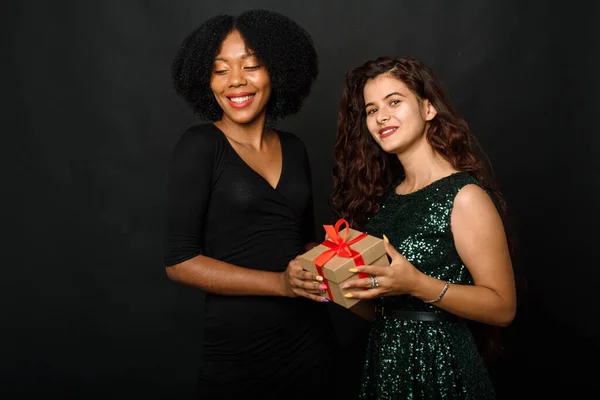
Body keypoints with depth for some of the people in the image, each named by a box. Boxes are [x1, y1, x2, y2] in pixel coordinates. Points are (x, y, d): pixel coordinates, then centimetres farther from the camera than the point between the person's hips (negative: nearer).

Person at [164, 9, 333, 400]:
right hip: (238, 344, -5)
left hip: (309, 334, 5)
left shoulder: (294, 148, 5)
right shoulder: (200, 145, -9)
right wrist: (280, 283, -20)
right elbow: (179, 260, -13)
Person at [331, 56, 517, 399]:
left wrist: (417, 284, -25)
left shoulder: (465, 196, -14)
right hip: (384, 359, 6)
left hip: (440, 364, -6)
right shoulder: (384, 194, 4)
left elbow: (503, 307, -15)